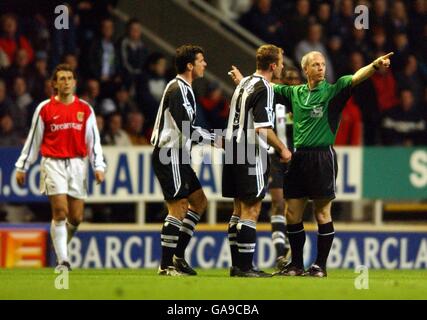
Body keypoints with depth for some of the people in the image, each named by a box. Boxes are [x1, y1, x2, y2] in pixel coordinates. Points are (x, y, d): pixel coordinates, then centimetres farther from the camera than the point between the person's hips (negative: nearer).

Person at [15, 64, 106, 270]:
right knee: (60, 211, -14)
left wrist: (98, 167, -2)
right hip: (53, 163, -2)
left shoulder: (85, 109, 7)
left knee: (76, 218, 2)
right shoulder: (45, 109, 3)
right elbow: (33, 140, 9)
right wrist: (22, 167, 9)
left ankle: (61, 245, 30)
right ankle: (62, 260, -11)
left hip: (77, 164, 2)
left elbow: (93, 140, 7)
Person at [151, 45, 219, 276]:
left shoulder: (184, 89, 17)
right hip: (169, 156, -11)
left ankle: (178, 255, 14)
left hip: (177, 156, 11)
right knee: (178, 207, -10)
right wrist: (214, 139, -13)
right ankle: (166, 265, -7)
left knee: (199, 201, 13)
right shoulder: (177, 89, -15)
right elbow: (186, 129, -21)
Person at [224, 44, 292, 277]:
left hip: (233, 151, 9)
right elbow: (263, 129, -19)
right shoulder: (263, 88, -13)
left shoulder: (244, 83, 15)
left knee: (239, 210, 13)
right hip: (252, 156, -9)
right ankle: (245, 267, -8)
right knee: (251, 211, -6)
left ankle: (237, 265, 15)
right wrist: (282, 149, -9)